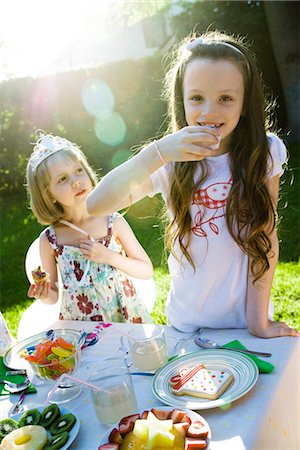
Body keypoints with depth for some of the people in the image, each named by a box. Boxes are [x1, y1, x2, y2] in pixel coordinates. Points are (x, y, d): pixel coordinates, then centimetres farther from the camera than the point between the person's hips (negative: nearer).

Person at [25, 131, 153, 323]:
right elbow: (53, 296, 6)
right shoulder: (49, 240, -6)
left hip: (125, 317, 0)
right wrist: (44, 294, -16)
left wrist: (108, 256, -14)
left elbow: (147, 270, -1)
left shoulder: (114, 222, -7)